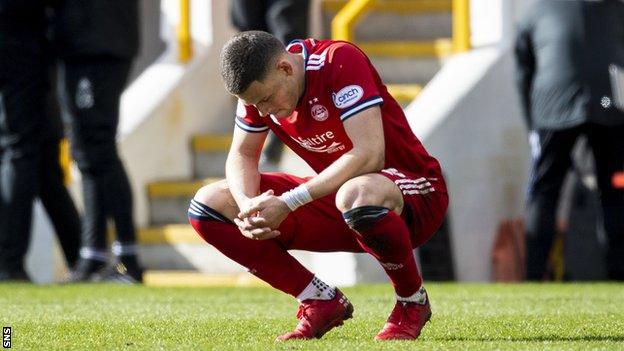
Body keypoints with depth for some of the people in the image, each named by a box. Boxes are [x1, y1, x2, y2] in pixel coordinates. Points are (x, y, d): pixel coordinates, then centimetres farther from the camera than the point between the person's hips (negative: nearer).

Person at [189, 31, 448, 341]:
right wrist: (247, 205, -20)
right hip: (335, 198, 7)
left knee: (355, 196, -45)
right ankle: (321, 302, 0)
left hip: (416, 193, -7)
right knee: (207, 205, -4)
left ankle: (413, 301, -16)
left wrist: (288, 203, -35)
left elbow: (369, 155, -33)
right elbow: (242, 156, 4)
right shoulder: (259, 88, -5)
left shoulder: (340, 61, -25)